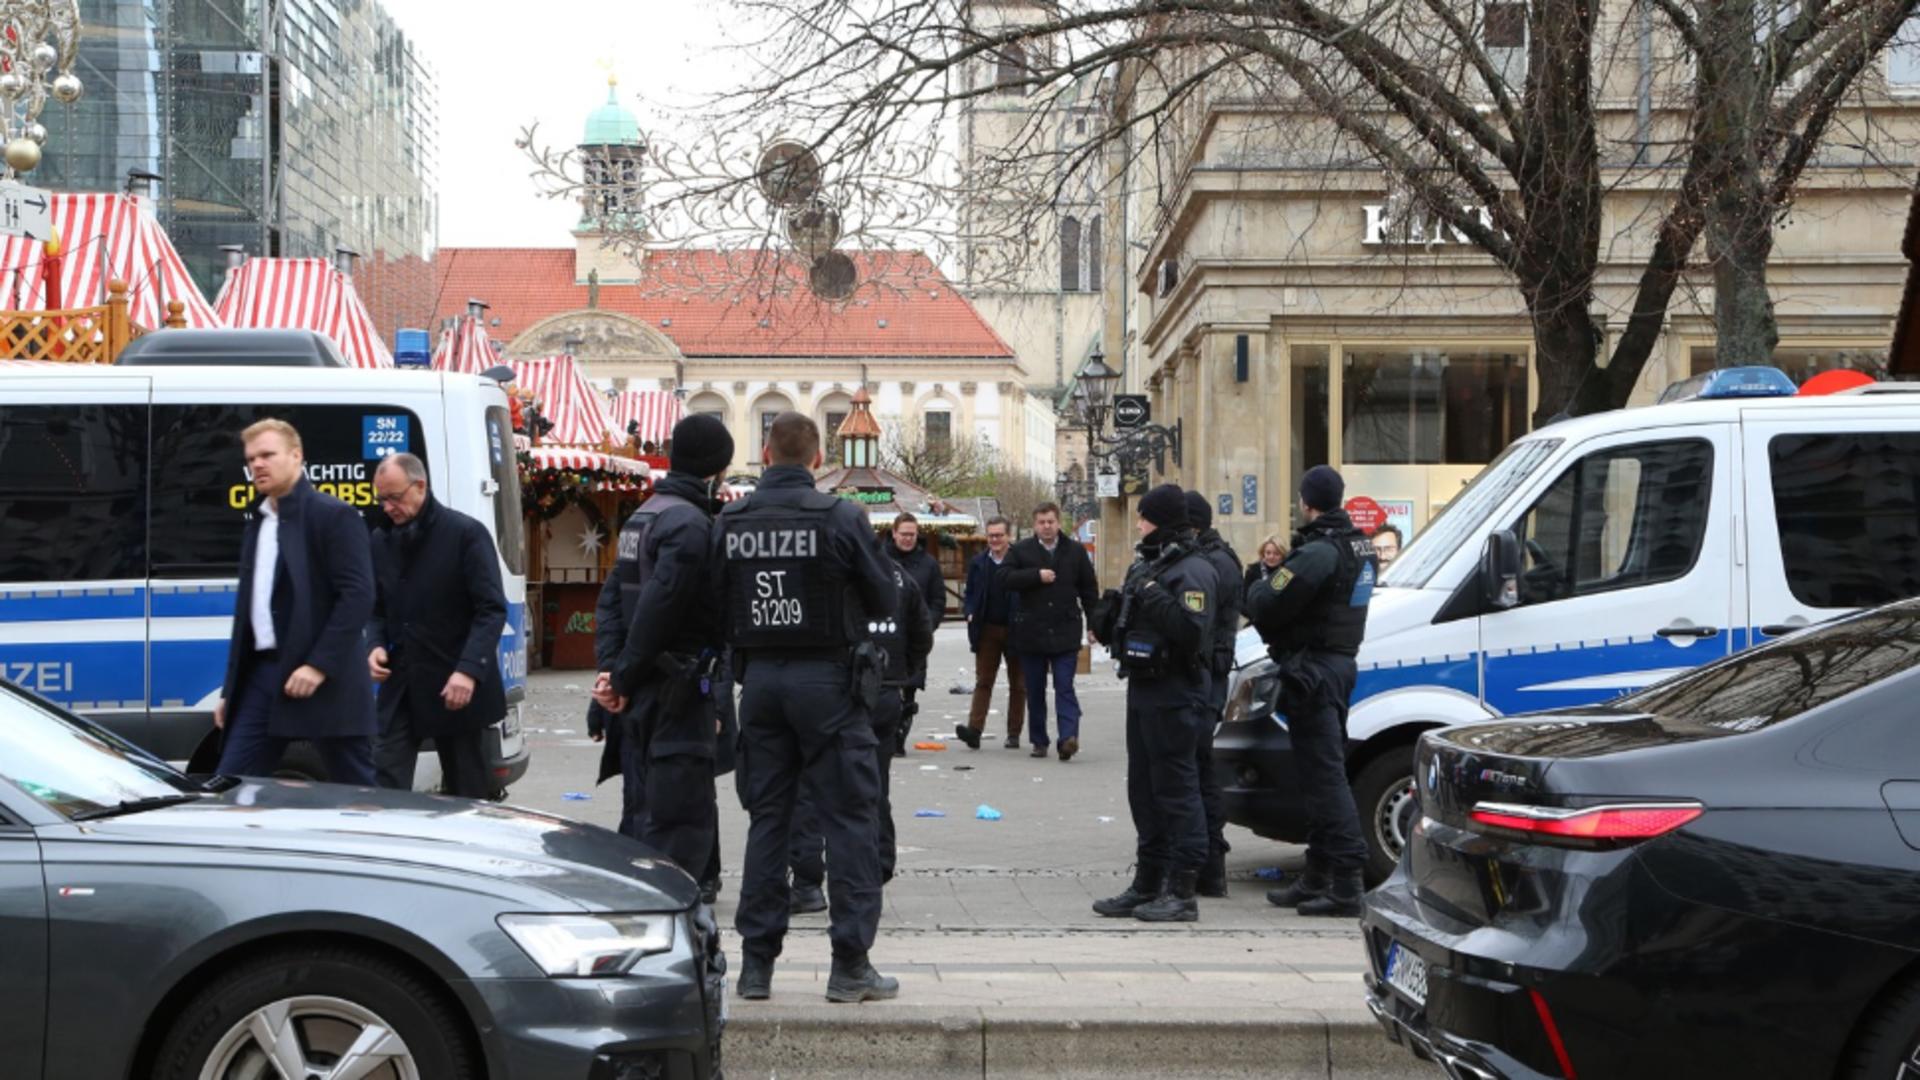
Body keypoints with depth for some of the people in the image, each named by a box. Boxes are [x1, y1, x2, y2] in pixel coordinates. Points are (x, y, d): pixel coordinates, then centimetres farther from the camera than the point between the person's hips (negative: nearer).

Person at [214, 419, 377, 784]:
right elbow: (248, 609, 21)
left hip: (325, 680, -7)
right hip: (262, 673, 8)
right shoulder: (256, 525, 19)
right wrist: (230, 689, 17)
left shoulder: (334, 516, -6)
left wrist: (319, 665, -22)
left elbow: (357, 597, -15)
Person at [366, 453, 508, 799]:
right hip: (400, 685, 5)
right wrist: (376, 646, -2)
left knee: (466, 790, 5)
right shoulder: (381, 542, 12)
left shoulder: (467, 533, -6)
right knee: (386, 783, -3)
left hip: (455, 686, -5)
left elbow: (492, 610, -11)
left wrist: (469, 670, -22)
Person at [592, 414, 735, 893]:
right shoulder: (691, 524, -16)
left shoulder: (643, 514, 16)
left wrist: (610, 668, 5)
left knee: (643, 812, 16)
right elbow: (659, 606, -21)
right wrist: (623, 677, -13)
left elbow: (611, 597, 14)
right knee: (682, 816, -6)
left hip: (640, 692, 10)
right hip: (678, 691, -10)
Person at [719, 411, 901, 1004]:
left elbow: (716, 605, 5)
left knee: (766, 817, 12)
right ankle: (850, 965, 4)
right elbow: (885, 599, -3)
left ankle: (756, 962, 15)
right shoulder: (840, 517, -11)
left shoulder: (730, 521, 0)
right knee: (850, 818, 3)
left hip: (759, 678, 4)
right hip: (827, 678, -4)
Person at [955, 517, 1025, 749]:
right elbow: (969, 594, 16)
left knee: (1017, 684, 7)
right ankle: (974, 730, -11)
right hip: (987, 630, 3)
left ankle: (1014, 734, 15)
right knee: (983, 681, -3)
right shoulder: (978, 563, 8)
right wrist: (970, 614, -2)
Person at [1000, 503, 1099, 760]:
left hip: (1065, 632, -1)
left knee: (1065, 687, -9)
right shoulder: (1020, 551, 4)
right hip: (1031, 631, 1)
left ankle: (1069, 737, -17)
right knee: (1034, 691, 8)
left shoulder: (1075, 551, 7)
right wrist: (1037, 575, -16)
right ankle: (1039, 741, 16)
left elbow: (1089, 590, 9)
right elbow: (1005, 577, -10)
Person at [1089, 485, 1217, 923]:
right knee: (1144, 789, 15)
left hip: (1174, 697, -10)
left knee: (1176, 789, -6)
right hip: (1143, 690, 10)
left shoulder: (1192, 572, -13)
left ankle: (1182, 892, -2)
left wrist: (1155, 598, -26)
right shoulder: (1146, 566, 17)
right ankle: (1147, 884, 24)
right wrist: (1108, 617, 7)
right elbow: (1114, 627, 25)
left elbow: (1191, 632, -26)